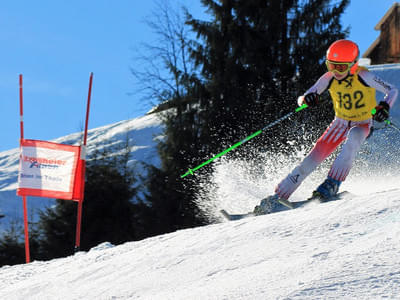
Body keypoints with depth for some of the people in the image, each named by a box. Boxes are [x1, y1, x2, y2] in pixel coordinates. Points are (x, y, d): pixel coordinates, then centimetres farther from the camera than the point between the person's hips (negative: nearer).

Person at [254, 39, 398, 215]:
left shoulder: (363, 77, -25)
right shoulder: (329, 79, -16)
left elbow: (392, 90, -20)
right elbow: (302, 99, -16)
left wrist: (385, 106, -41)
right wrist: (306, 99, -41)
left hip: (362, 123, -2)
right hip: (340, 122, 2)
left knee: (353, 138, -38)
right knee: (317, 154, -14)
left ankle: (332, 184, -35)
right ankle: (279, 196, -12)